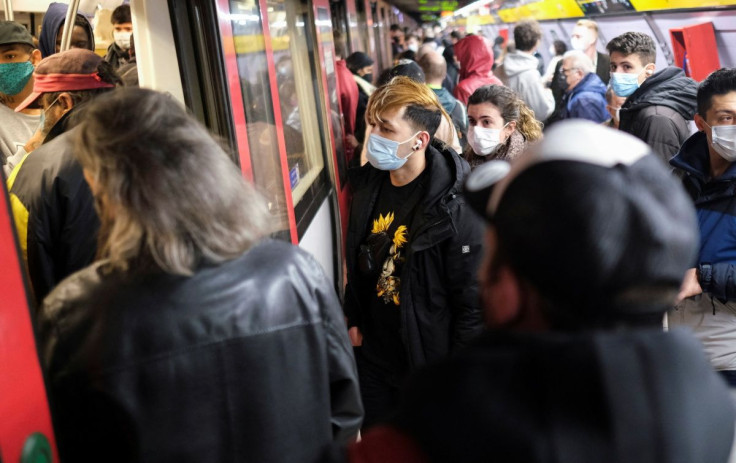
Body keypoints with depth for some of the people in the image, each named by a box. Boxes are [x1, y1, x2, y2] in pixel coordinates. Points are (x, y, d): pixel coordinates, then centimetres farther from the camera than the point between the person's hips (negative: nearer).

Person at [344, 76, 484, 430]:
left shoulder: (456, 205, -24)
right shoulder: (368, 184, -3)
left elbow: (473, 301, -19)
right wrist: (354, 319, 12)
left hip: (428, 360, -6)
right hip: (373, 353, 6)